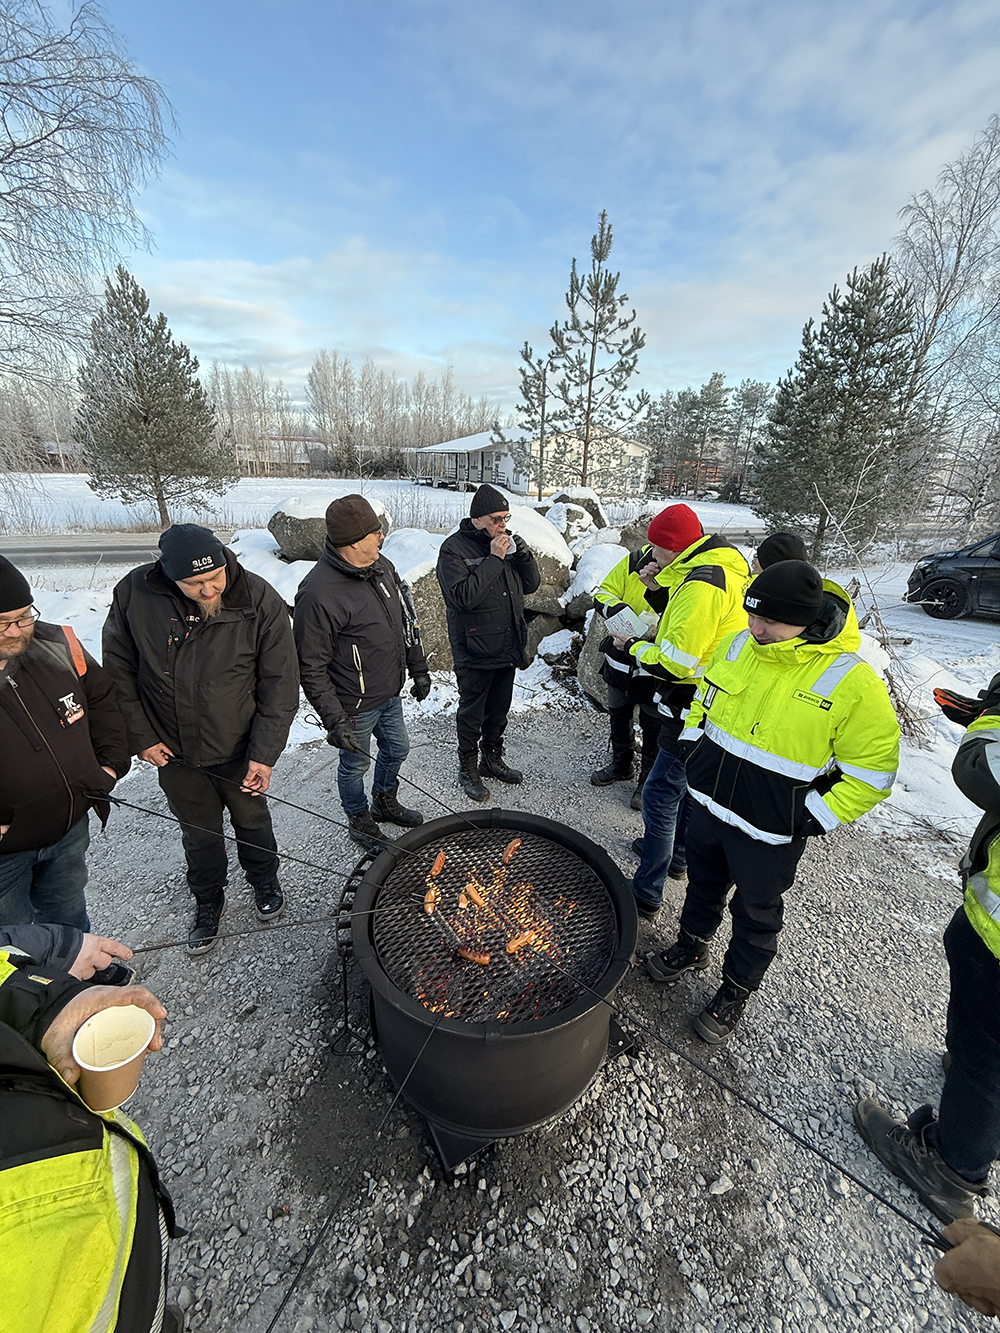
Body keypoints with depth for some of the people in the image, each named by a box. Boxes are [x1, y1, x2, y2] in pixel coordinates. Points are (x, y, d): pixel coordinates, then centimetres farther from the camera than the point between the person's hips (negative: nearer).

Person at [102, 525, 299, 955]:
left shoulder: (260, 601, -22)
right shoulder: (134, 594, -16)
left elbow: (281, 685, -15)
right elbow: (118, 670, -2)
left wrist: (264, 754, -16)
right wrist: (140, 737, -5)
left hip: (239, 751, -1)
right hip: (174, 755, 2)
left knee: (252, 821, 21)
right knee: (199, 832, 21)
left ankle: (264, 881, 51)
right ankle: (208, 902, 49)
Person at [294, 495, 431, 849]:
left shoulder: (382, 567, -1)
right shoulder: (318, 593, -26)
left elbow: (407, 621, 10)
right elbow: (311, 667, -22)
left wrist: (419, 670, 14)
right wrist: (333, 719, -22)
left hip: (391, 693, 8)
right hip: (356, 706, -7)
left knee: (397, 749, 24)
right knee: (355, 765, 15)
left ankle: (386, 803, 52)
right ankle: (359, 821, 42)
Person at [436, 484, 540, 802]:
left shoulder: (506, 542, 7)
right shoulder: (454, 548, -13)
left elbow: (531, 584, 9)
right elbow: (463, 596, -26)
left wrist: (523, 555, -9)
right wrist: (494, 559, -24)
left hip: (507, 648, 7)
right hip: (475, 652, -6)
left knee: (499, 709, 20)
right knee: (472, 713, 9)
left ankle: (492, 759, 40)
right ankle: (468, 769, 27)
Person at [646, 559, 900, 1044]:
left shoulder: (852, 682, -22)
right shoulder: (737, 645, -6)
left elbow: (872, 768, -13)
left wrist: (816, 817, -15)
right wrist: (692, 745, 7)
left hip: (770, 832, -4)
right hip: (708, 803, 5)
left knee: (756, 915, 18)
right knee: (702, 883, 27)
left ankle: (735, 992, 43)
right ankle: (692, 947, 54)